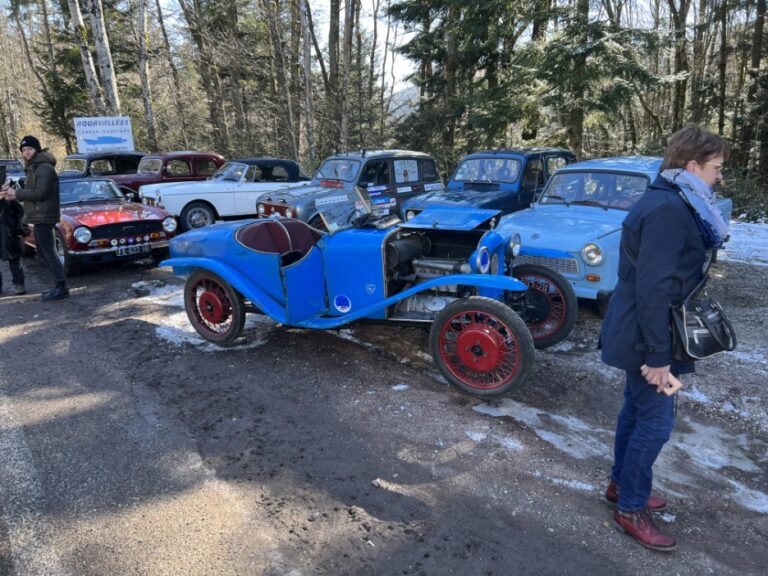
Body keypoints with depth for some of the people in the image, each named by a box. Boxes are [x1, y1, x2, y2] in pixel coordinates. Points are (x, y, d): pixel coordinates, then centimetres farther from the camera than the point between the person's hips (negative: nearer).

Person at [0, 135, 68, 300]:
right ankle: (59, 285, 15)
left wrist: (16, 193, -13)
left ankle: (61, 288, -10)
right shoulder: (34, 167, 18)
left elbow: (40, 193, -20)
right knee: (42, 252, 12)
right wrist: (14, 193, 7)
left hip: (44, 216, -10)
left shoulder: (44, 168, -13)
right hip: (39, 216, 10)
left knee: (48, 252, -11)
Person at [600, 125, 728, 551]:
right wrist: (658, 355, -24)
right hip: (646, 338, -10)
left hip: (638, 332, 10)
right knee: (655, 422, 2)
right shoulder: (669, 210, -23)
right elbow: (653, 288, -27)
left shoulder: (671, 203, 11)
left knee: (636, 411, 21)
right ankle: (630, 510, 19)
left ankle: (621, 484, 38)